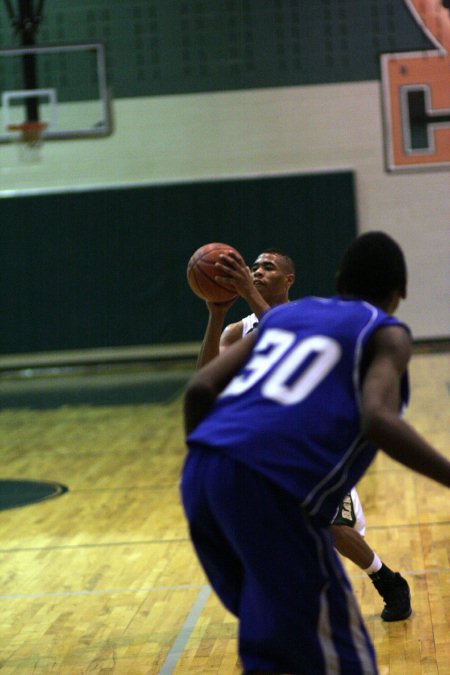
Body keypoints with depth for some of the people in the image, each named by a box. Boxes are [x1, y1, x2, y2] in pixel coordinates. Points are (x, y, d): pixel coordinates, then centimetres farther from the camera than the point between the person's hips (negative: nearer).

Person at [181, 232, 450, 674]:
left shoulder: (283, 314, 26)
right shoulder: (386, 333, 9)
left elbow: (200, 389, 15)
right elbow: (378, 420, -11)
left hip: (199, 474, 7)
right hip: (270, 488, -7)